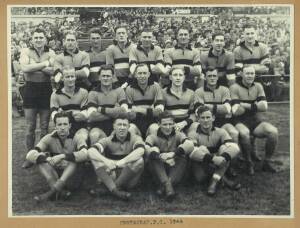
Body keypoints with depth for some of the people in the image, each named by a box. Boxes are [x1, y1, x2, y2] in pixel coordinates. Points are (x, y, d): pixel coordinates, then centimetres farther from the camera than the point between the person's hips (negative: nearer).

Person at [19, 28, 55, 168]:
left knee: (44, 126, 8)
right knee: (30, 127, 5)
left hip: (46, 90, 1)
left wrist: (34, 66, -17)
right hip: (30, 90, 0)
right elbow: (25, 68, -17)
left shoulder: (50, 53, 4)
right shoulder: (26, 52, 2)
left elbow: (53, 71, -13)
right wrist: (44, 64, -14)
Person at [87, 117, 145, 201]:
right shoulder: (108, 140, 2)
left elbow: (140, 151, -25)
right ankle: (115, 190, -33)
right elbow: (90, 151, -16)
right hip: (111, 176, 1)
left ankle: (106, 189, -23)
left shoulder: (135, 139, -1)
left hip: (129, 179, -1)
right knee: (95, 157, -18)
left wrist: (122, 162, -38)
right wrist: (106, 161, -34)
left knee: (139, 160, -28)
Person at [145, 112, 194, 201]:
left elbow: (190, 145, -21)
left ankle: (164, 186, -36)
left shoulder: (178, 135, 2)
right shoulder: (153, 137, -1)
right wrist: (162, 157, -39)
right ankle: (167, 185, -40)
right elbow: (146, 149, -24)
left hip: (175, 170, 1)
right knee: (154, 150, -25)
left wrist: (173, 154, -35)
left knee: (183, 159, -26)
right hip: (158, 170, -1)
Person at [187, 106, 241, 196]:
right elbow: (192, 152, -29)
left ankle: (214, 181, -28)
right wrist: (213, 158, -42)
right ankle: (224, 180, -22)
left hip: (217, 167, 2)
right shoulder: (193, 134, -9)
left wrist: (223, 158, -40)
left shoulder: (220, 132, -2)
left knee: (225, 147, -20)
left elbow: (235, 147, -19)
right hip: (201, 170, -2)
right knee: (202, 149, -27)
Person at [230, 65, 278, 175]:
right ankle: (249, 163, -15)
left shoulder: (258, 86, 8)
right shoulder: (235, 87, -5)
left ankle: (267, 162, -5)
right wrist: (254, 106, -7)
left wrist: (245, 105, -13)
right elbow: (236, 111, -15)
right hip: (241, 122, -4)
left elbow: (264, 107, -5)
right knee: (244, 133, -37)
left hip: (257, 122, 4)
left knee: (273, 131, -23)